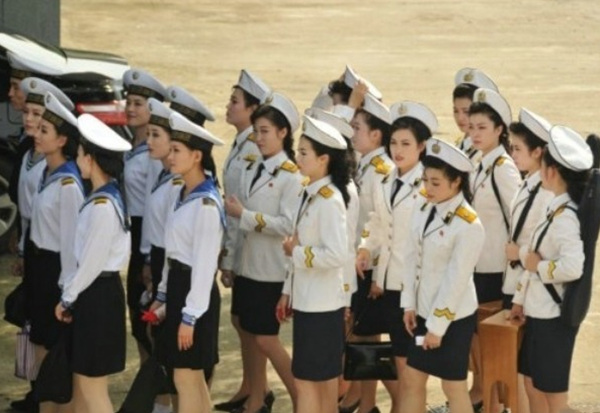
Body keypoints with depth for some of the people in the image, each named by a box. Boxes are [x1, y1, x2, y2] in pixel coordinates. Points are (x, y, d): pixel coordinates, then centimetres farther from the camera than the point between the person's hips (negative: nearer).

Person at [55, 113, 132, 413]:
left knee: (92, 386, -2)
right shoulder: (104, 197, 9)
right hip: (93, 292, 10)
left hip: (97, 296, -10)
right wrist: (71, 294, 11)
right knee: (81, 380, 17)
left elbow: (92, 261, -18)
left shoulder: (102, 205, -21)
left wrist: (67, 298, -6)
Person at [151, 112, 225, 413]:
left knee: (185, 377, -3)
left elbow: (205, 264, -19)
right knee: (193, 377, 14)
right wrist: (162, 295, 18)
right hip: (177, 285, 9)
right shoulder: (183, 196, 10)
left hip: (195, 291, -9)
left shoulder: (206, 204, -18)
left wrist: (190, 316, -19)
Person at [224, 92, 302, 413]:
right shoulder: (252, 170, 10)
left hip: (272, 270, -7)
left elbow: (288, 225, -20)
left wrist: (244, 214, -19)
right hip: (248, 265, 7)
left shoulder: (290, 175, -11)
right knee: (252, 336, 11)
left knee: (266, 339, -4)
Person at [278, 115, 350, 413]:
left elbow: (337, 254, -26)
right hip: (306, 300, 9)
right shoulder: (307, 195, 9)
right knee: (324, 378, 15)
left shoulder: (330, 200, -18)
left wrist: (296, 252, -16)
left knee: (305, 379, -4)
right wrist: (288, 291, 15)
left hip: (321, 303, -9)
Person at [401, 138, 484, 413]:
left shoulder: (469, 226, -20)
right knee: (411, 380, 13)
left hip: (453, 318, -7)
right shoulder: (423, 212, 2)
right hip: (424, 312, 7)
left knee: (453, 387, 4)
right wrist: (409, 304, 3)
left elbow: (456, 280, -20)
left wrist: (438, 325, -17)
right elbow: (413, 260, 6)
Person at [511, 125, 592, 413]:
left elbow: (572, 267, -34)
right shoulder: (557, 209, 7)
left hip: (553, 316, -9)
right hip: (539, 311, 9)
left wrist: (537, 265, -19)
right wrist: (520, 298, 13)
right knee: (533, 384, 18)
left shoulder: (565, 216, -22)